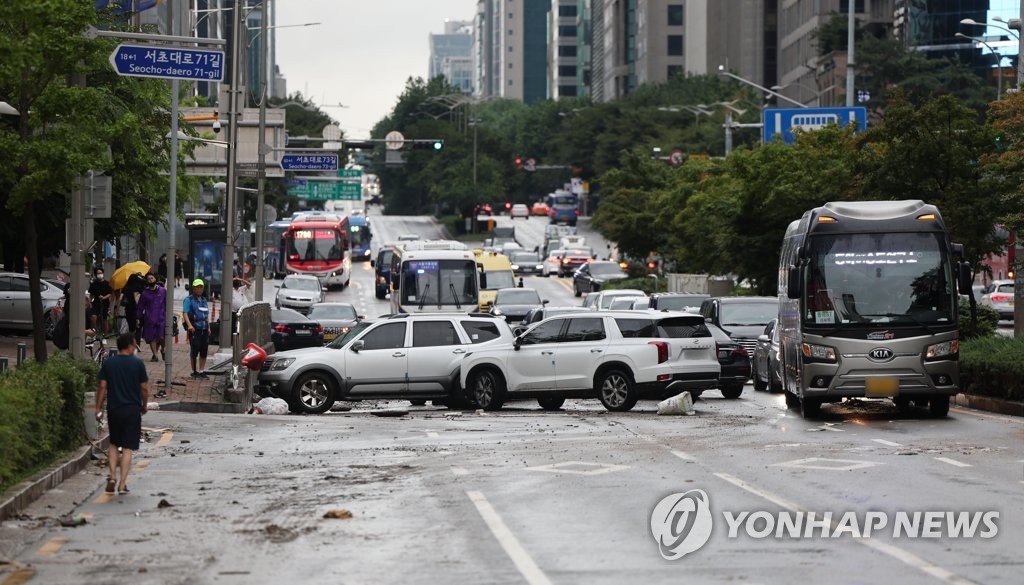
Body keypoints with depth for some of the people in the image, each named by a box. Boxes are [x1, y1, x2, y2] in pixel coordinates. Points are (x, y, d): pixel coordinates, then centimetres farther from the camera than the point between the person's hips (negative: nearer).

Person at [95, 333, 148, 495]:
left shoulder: (108, 363, 1)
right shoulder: (137, 363, -6)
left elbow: (102, 387, -1)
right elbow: (144, 389, -3)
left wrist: (98, 408, 6)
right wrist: (144, 406, 13)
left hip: (113, 409, 2)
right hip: (132, 409, -2)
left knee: (113, 444, 19)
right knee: (127, 448, 2)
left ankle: (112, 477, 5)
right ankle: (122, 484, -2)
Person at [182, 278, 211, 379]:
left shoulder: (204, 300, 19)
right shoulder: (189, 300, -3)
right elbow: (185, 313, -14)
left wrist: (208, 327, 20)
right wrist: (189, 325, -26)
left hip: (204, 329, 6)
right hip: (194, 329, -6)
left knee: (204, 351, 5)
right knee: (194, 350, -3)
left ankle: (202, 371, 11)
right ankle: (194, 371, 6)